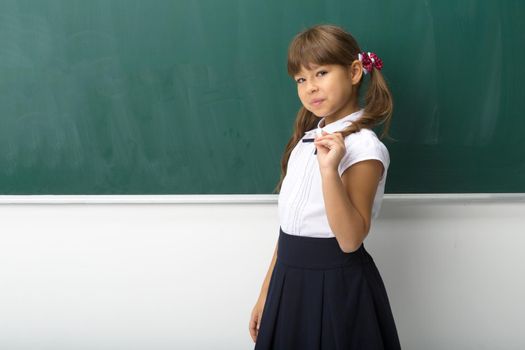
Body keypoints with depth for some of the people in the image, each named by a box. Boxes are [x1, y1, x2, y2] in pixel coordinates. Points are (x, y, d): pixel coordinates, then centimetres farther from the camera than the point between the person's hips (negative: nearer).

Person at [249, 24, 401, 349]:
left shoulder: (363, 147, -15)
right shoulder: (307, 140, 9)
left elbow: (350, 240, -24)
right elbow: (290, 225, 12)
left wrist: (329, 171, -33)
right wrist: (267, 294, 13)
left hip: (336, 285, -7)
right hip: (290, 283, 7)